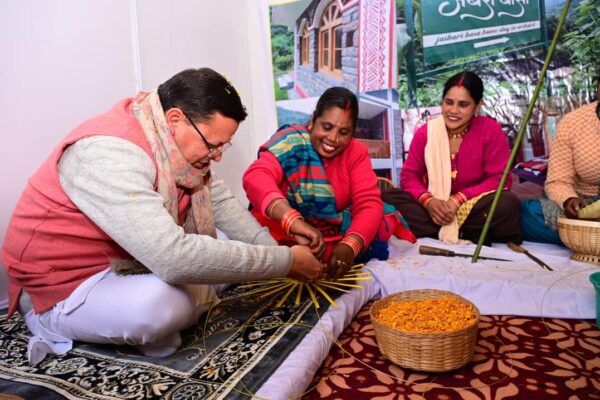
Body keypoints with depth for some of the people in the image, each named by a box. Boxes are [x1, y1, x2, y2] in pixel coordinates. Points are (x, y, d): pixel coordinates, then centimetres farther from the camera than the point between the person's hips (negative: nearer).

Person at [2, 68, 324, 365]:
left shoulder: (172, 140, -5)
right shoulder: (111, 154, -32)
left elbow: (220, 200, -1)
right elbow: (174, 258, -41)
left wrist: (273, 250, -13)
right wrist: (284, 261, -34)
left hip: (123, 263, 8)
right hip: (61, 286, -8)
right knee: (163, 304, -36)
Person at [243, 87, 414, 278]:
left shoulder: (356, 152, -4)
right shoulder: (291, 141, -18)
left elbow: (369, 204, -15)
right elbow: (255, 177, -36)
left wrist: (349, 245, -36)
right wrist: (293, 222, -53)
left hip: (333, 236, 3)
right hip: (282, 237, -2)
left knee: (387, 218, -10)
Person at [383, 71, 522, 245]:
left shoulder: (491, 130, -9)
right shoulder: (425, 132, -2)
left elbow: (499, 179, -11)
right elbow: (409, 175, -3)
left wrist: (458, 200, -23)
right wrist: (428, 201, -24)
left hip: (471, 207, -2)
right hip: (434, 206, 3)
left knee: (508, 203, -32)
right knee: (390, 198, -22)